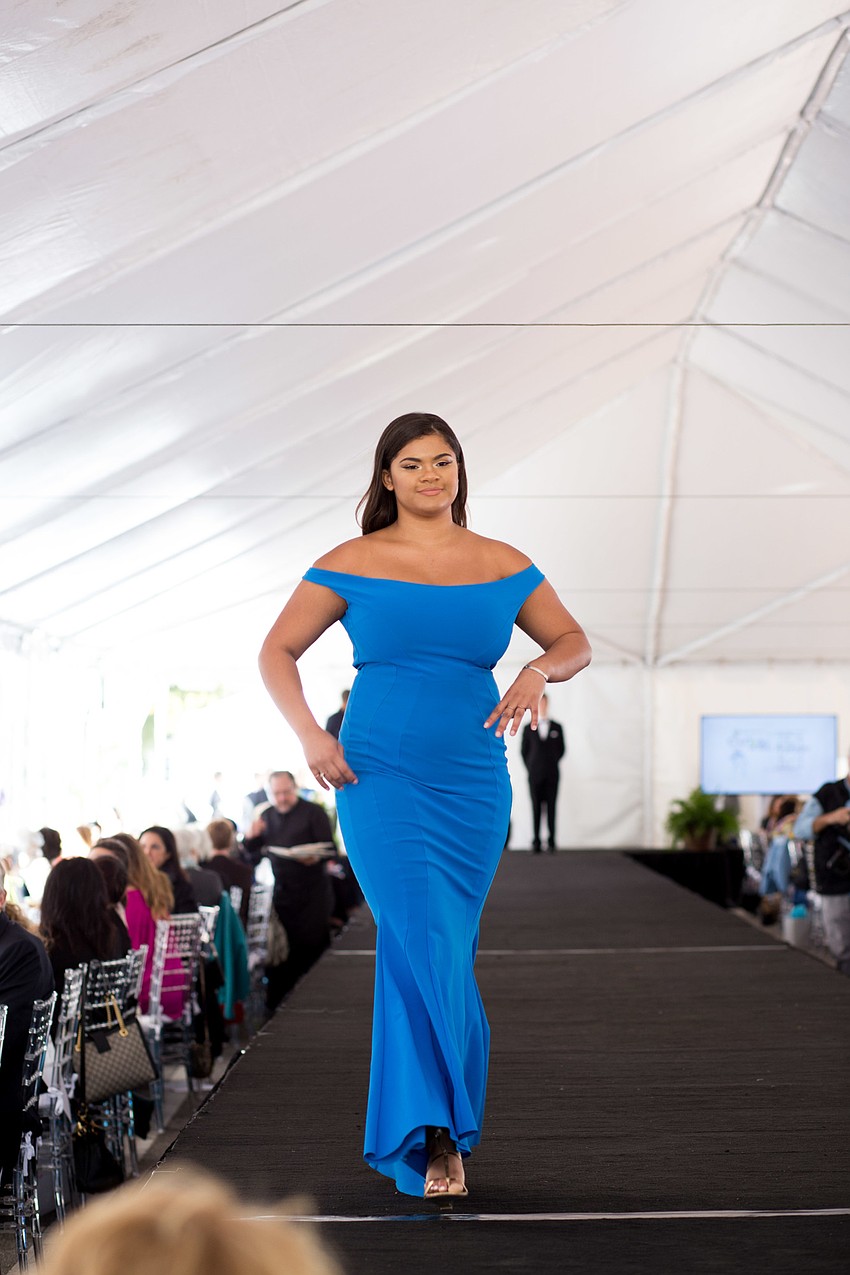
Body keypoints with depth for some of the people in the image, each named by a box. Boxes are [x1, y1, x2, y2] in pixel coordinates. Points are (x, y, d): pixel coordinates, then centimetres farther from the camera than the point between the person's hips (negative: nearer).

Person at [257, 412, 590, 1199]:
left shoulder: (503, 566, 7)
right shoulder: (353, 564, 1)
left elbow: (574, 643, 15)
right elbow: (278, 650, 5)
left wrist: (538, 673, -8)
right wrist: (310, 736, -9)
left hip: (473, 784, 2)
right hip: (379, 779, -2)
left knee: (433, 952, 7)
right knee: (426, 947, -11)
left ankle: (416, 1130, 20)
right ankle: (442, 1135, 0)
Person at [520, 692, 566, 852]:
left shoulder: (557, 727, 7)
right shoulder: (528, 729, 6)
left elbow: (562, 749, 12)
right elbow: (524, 751, 9)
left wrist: (552, 764, 6)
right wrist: (530, 768, 3)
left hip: (552, 774, 0)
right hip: (534, 774, 0)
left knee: (551, 807, -2)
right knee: (536, 807, -1)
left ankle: (552, 841, -1)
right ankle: (536, 842, 0)